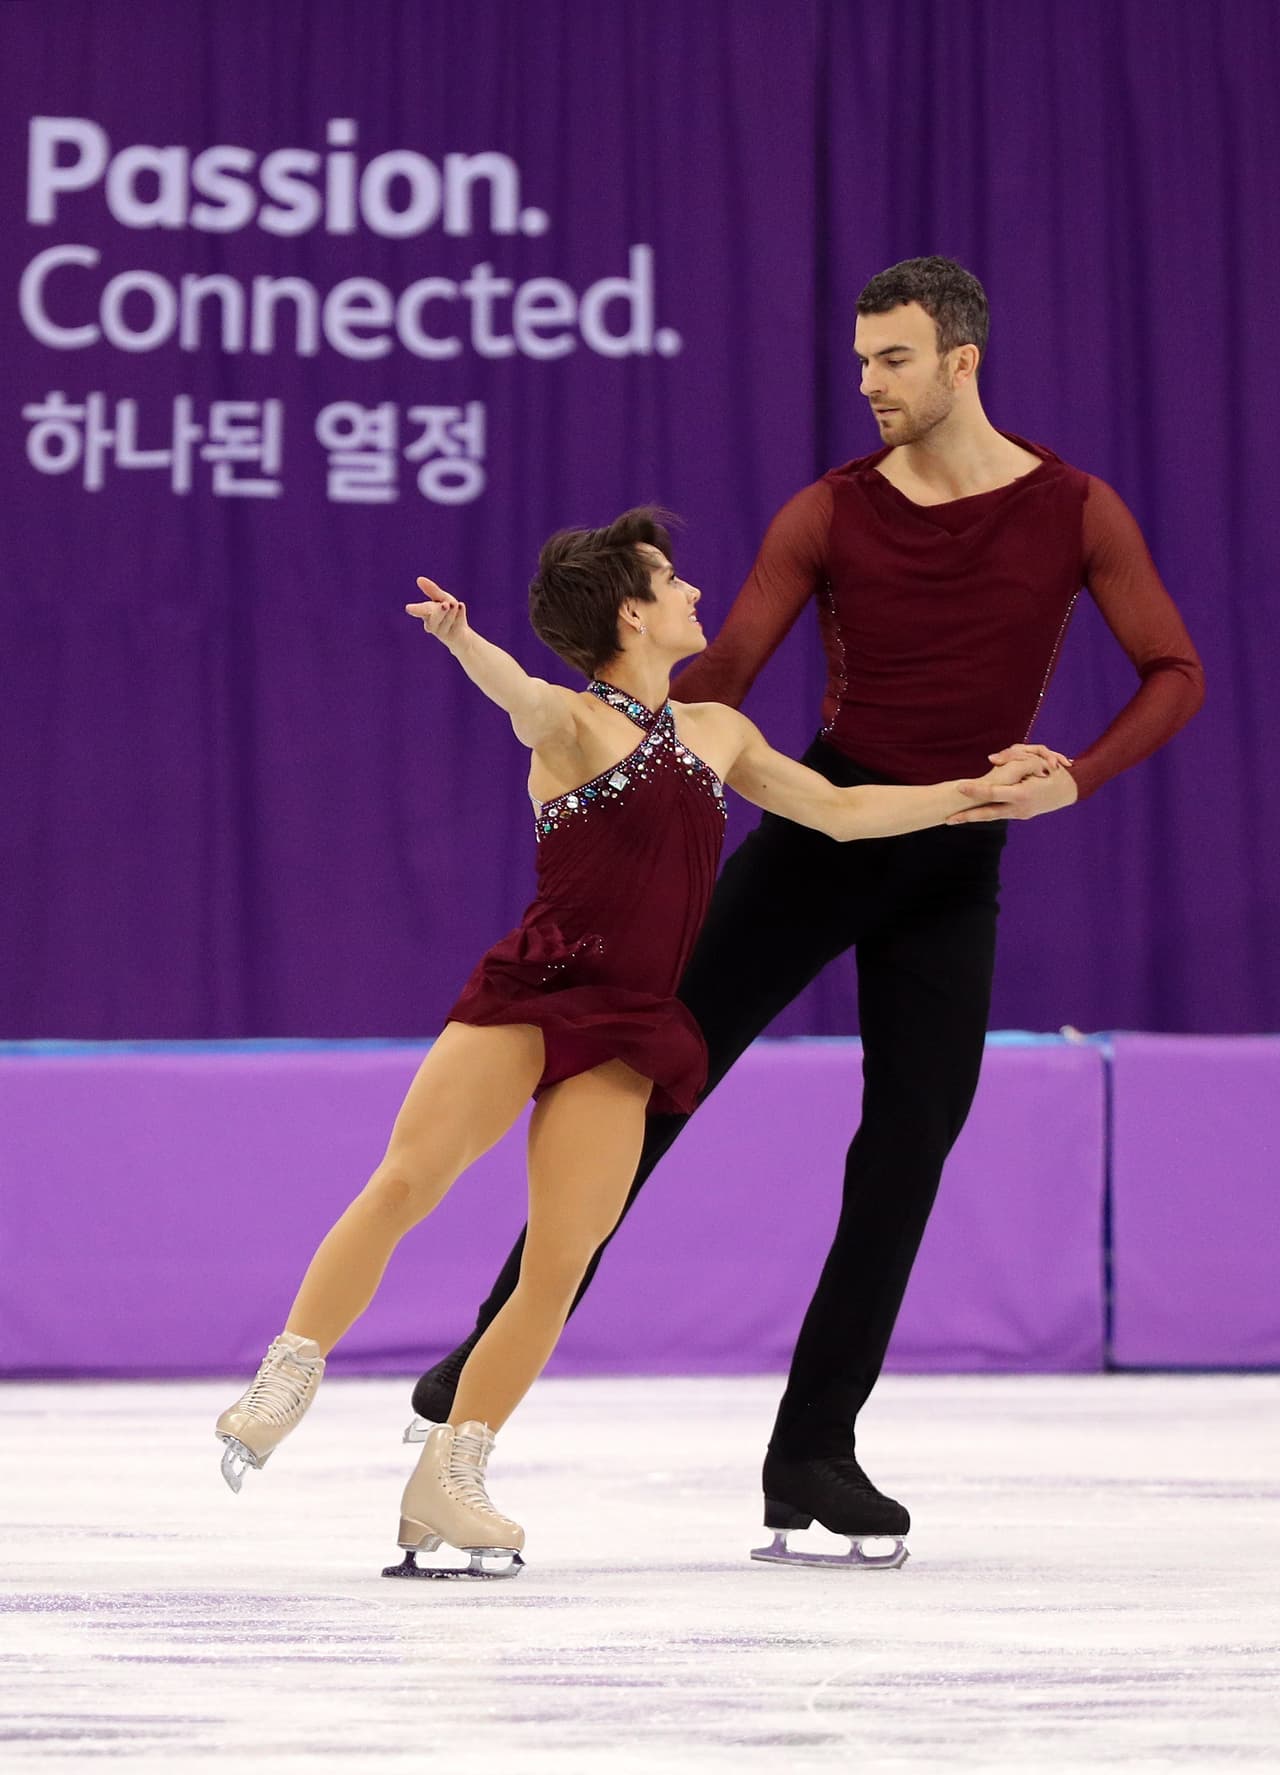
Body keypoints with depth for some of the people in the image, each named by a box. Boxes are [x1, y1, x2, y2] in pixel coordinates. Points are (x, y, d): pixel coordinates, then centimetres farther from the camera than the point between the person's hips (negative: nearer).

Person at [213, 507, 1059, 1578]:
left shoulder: (717, 734, 20)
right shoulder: (573, 723, 0)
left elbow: (840, 812, 31)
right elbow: (518, 694, -24)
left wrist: (974, 791, 28)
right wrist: (463, 641, -47)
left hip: (626, 1035, 4)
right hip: (527, 997, -4)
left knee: (560, 1268, -7)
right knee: (405, 1183, -21)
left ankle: (448, 1484, 0)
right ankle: (288, 1380, -9)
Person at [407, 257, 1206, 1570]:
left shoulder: (1074, 513, -3)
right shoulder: (831, 515, -2)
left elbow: (1175, 674, -3)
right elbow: (725, 670, -6)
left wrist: (1073, 780, -18)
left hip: (955, 860, 0)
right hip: (822, 821, 0)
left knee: (909, 1150, -2)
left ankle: (813, 1452, 5)